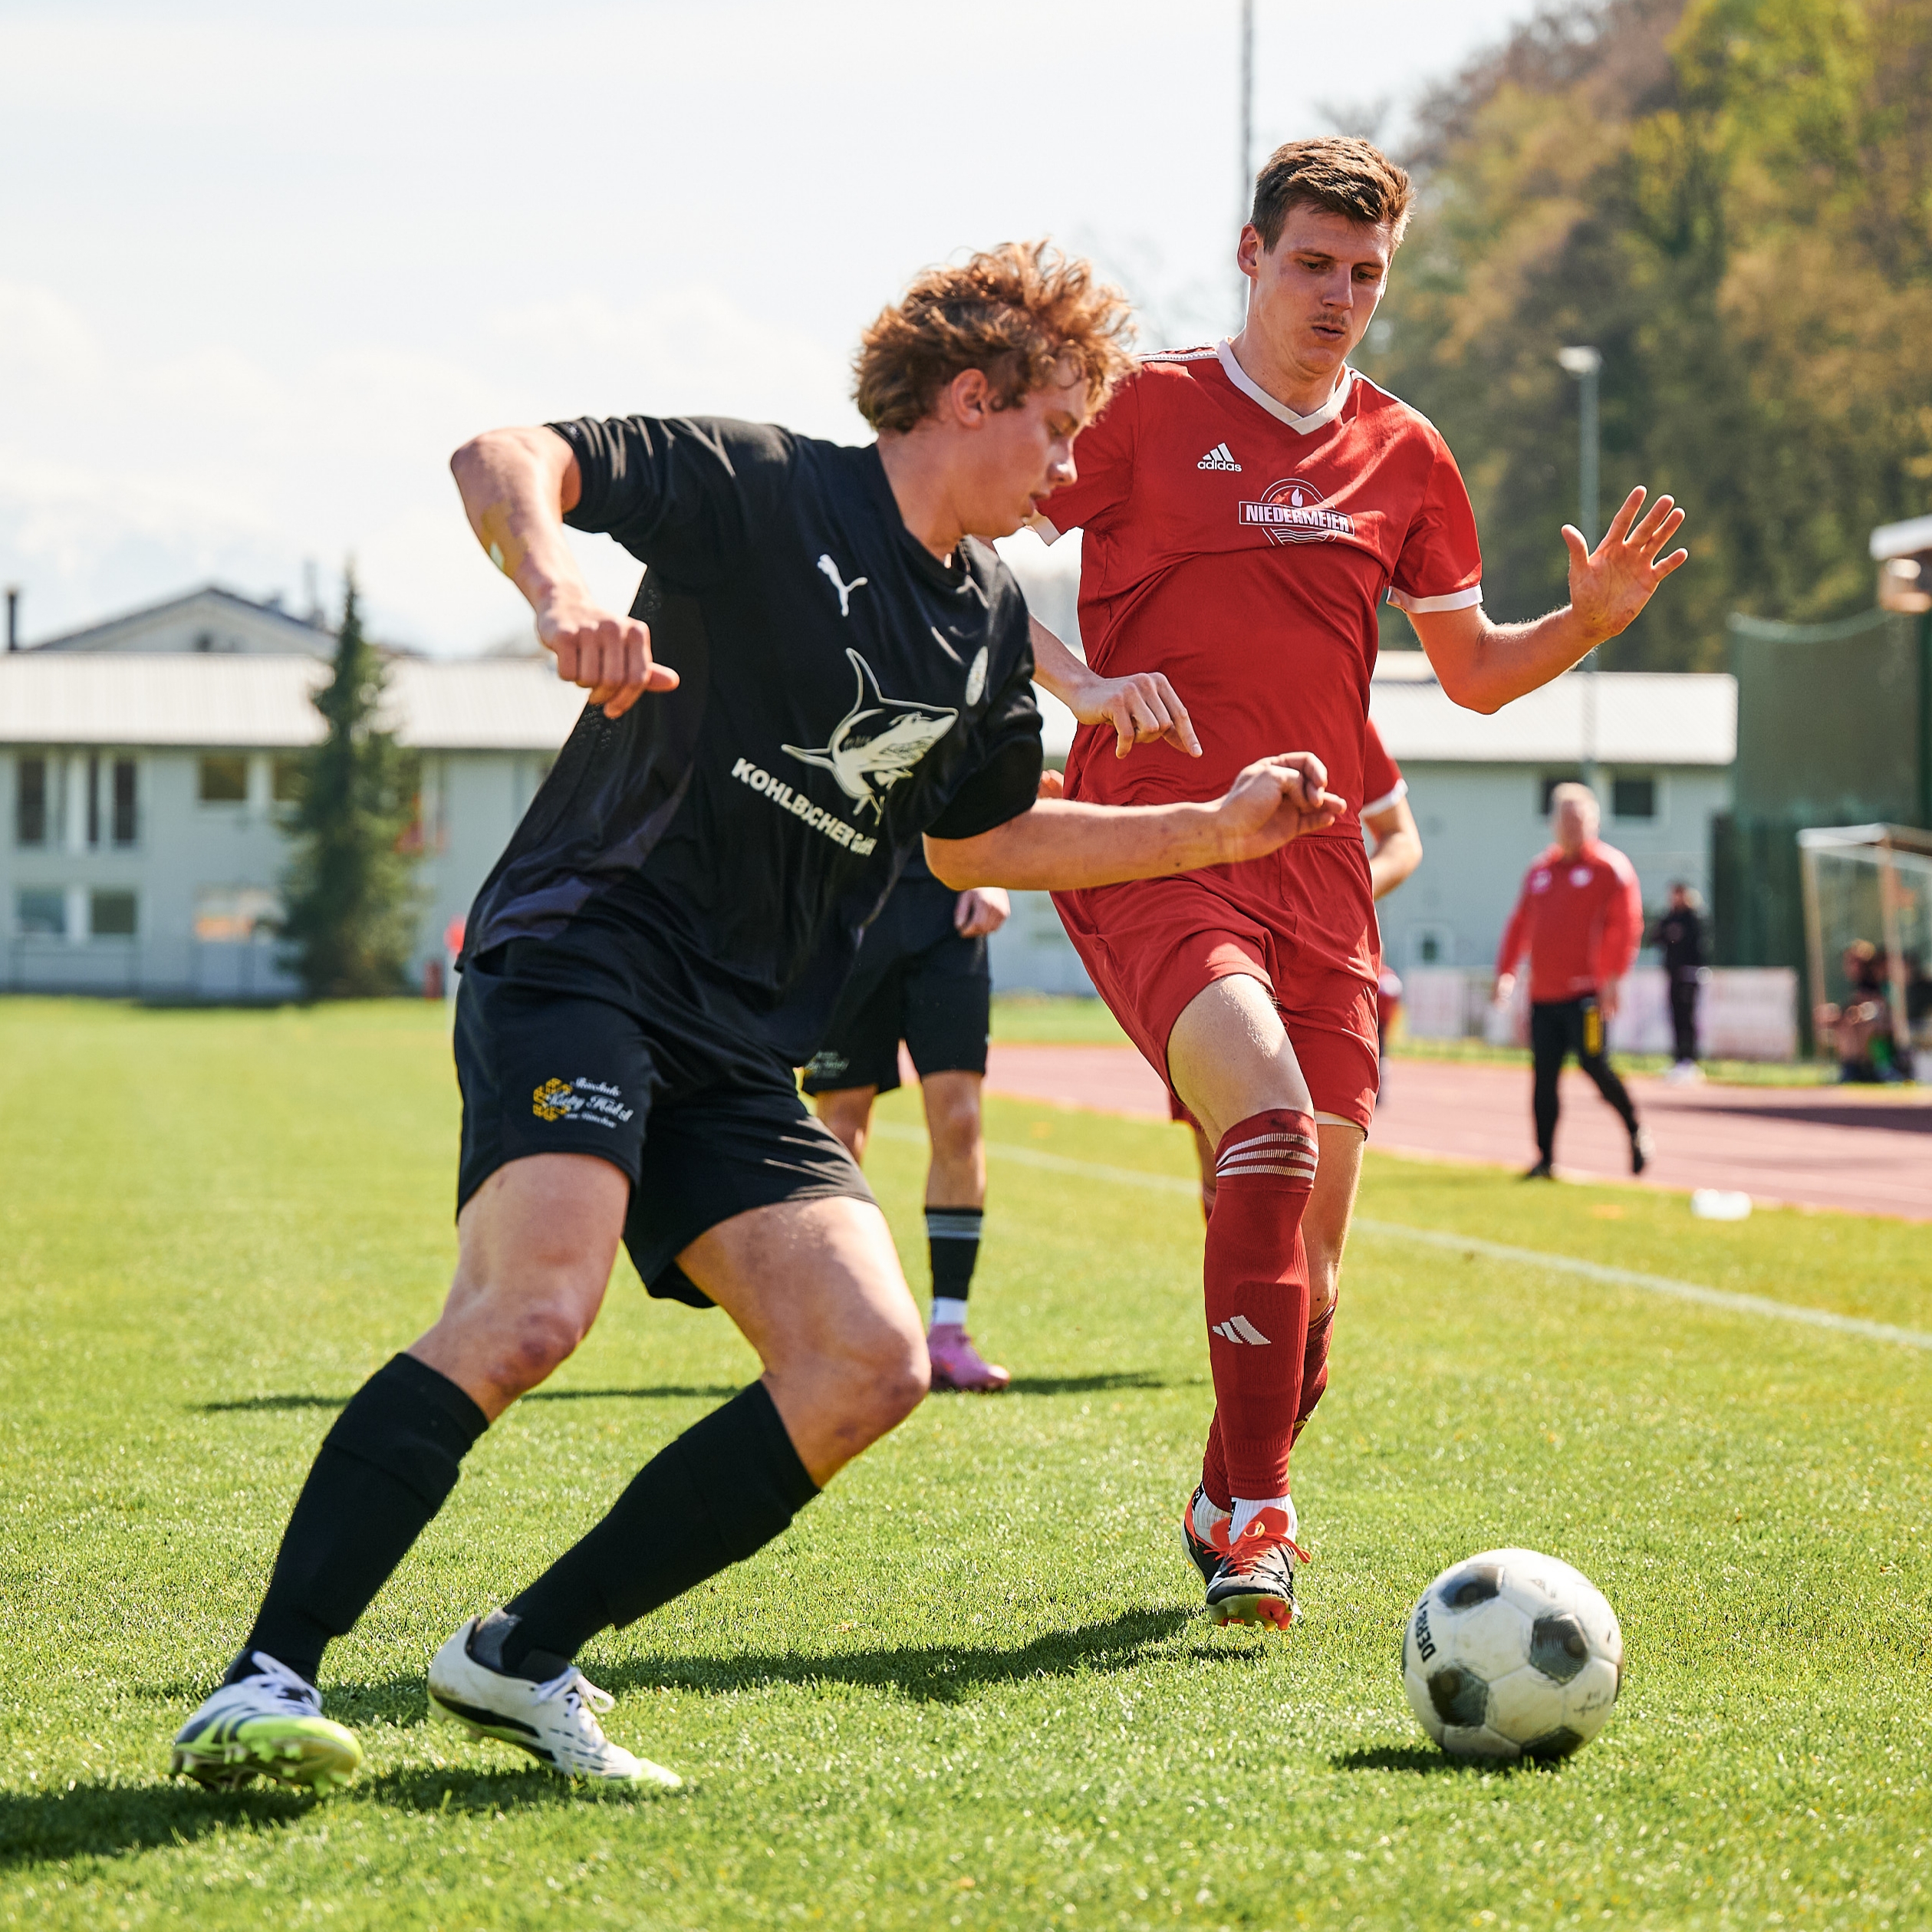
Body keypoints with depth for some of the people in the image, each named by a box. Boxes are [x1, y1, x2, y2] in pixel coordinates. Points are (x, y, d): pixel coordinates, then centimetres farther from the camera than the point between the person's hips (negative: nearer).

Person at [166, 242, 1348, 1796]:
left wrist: (1218, 830, 26)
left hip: (743, 1051, 8)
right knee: (534, 1306, -30)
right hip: (580, 957, -8)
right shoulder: (765, 490, -5)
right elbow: (503, 460, -15)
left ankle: (525, 1658, 0)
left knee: (870, 1365, -8)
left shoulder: (990, 621, 17)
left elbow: (973, 839, 30)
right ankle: (267, 1683, -25)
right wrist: (557, 580, -36)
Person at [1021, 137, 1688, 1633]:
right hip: (1151, 842, -4)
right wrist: (1081, 682, -15)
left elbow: (1474, 671, 22)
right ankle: (1254, 1510, -22)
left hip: (1316, 874, 5)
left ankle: (1231, 1508, 27)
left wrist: (1590, 619, 2)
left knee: (1310, 1260, 2)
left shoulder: (1404, 457, 14)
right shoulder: (1147, 410, 2)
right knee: (1271, 1118, -29)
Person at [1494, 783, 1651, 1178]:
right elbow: (1520, 924, 22)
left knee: (1593, 1064, -13)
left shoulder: (1610, 867, 1)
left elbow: (1626, 924, -7)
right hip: (1543, 994, 6)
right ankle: (1546, 1160, 5)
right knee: (1544, 1076, 1)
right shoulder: (1540, 870, 19)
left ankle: (1636, 1129, 10)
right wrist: (1506, 971, 11)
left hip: (1586, 992, -6)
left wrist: (1613, 976, -17)